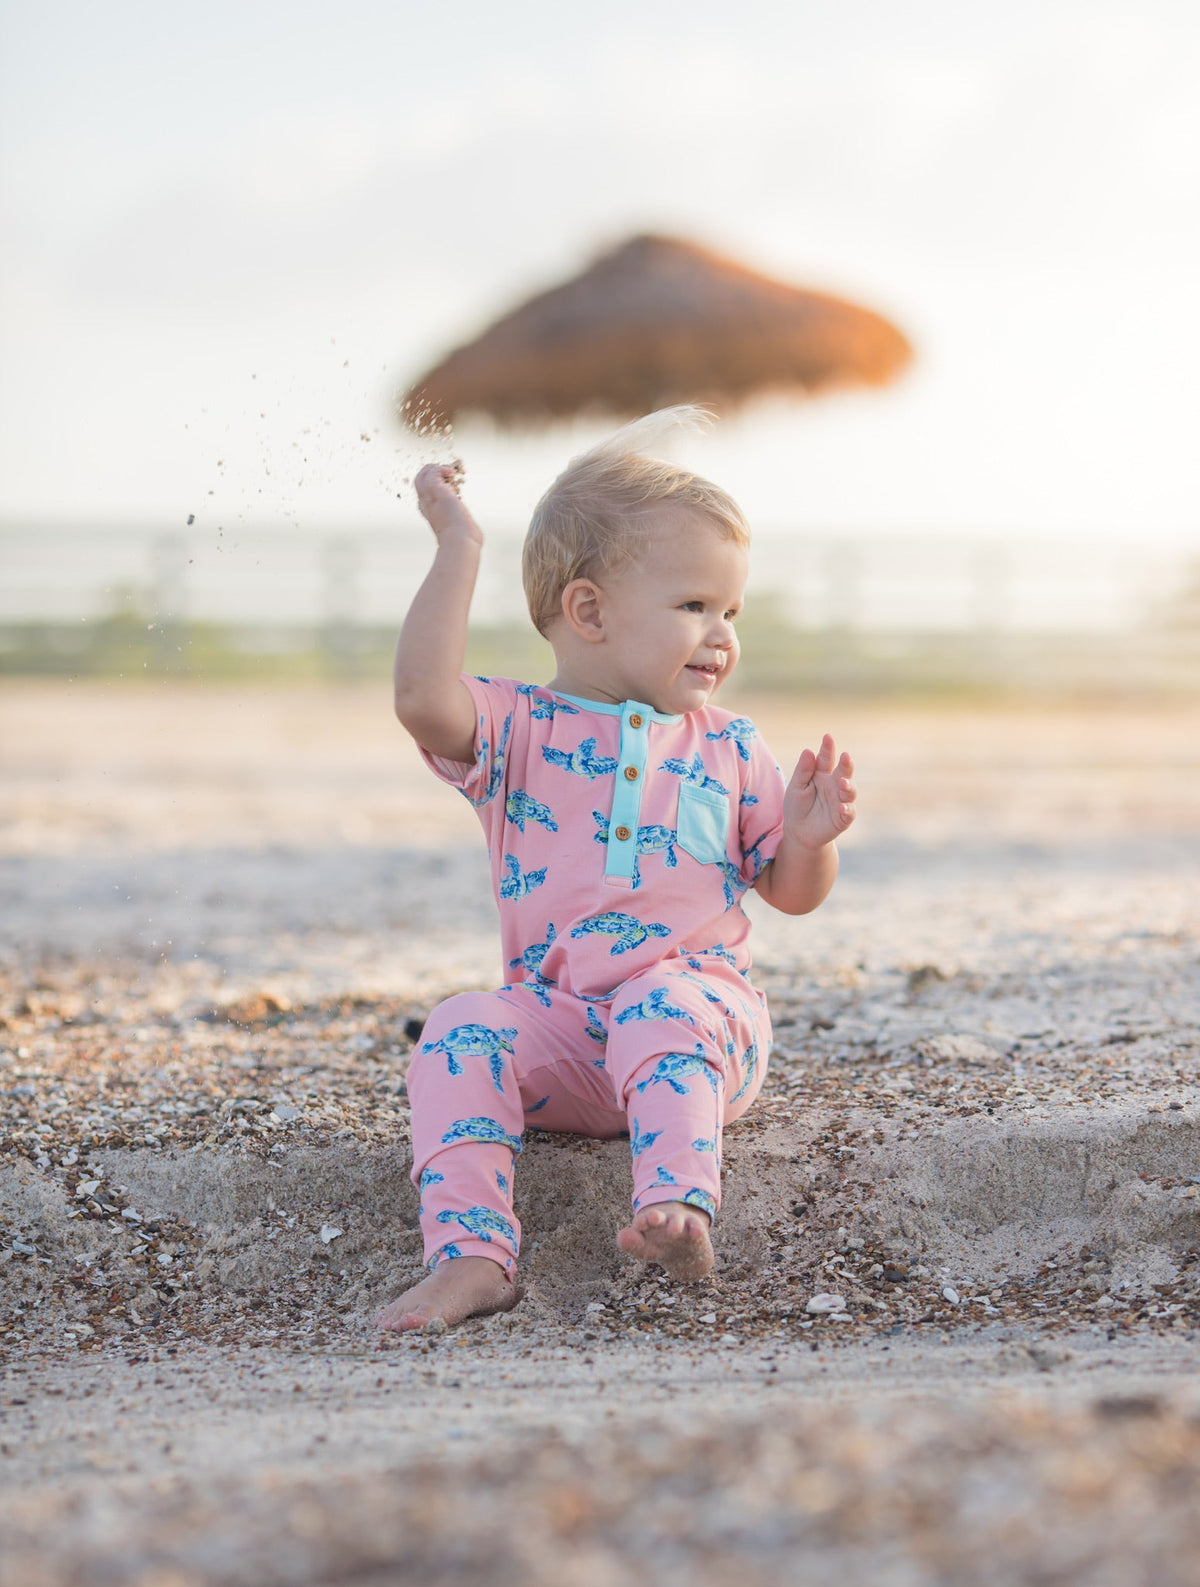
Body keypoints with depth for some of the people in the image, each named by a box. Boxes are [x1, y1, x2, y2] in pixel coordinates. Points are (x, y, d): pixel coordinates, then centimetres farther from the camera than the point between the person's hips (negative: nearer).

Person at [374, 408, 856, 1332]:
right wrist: (459, 547, -16)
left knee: (660, 1006, -35)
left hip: (703, 1008, 0)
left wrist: (811, 839, -7)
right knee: (462, 1028, -28)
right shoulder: (518, 730, 6)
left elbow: (793, 893, 17)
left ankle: (679, 1211, -53)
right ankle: (471, 1256, -38)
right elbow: (424, 699, -18)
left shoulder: (726, 747, 13)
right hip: (562, 1026, 1)